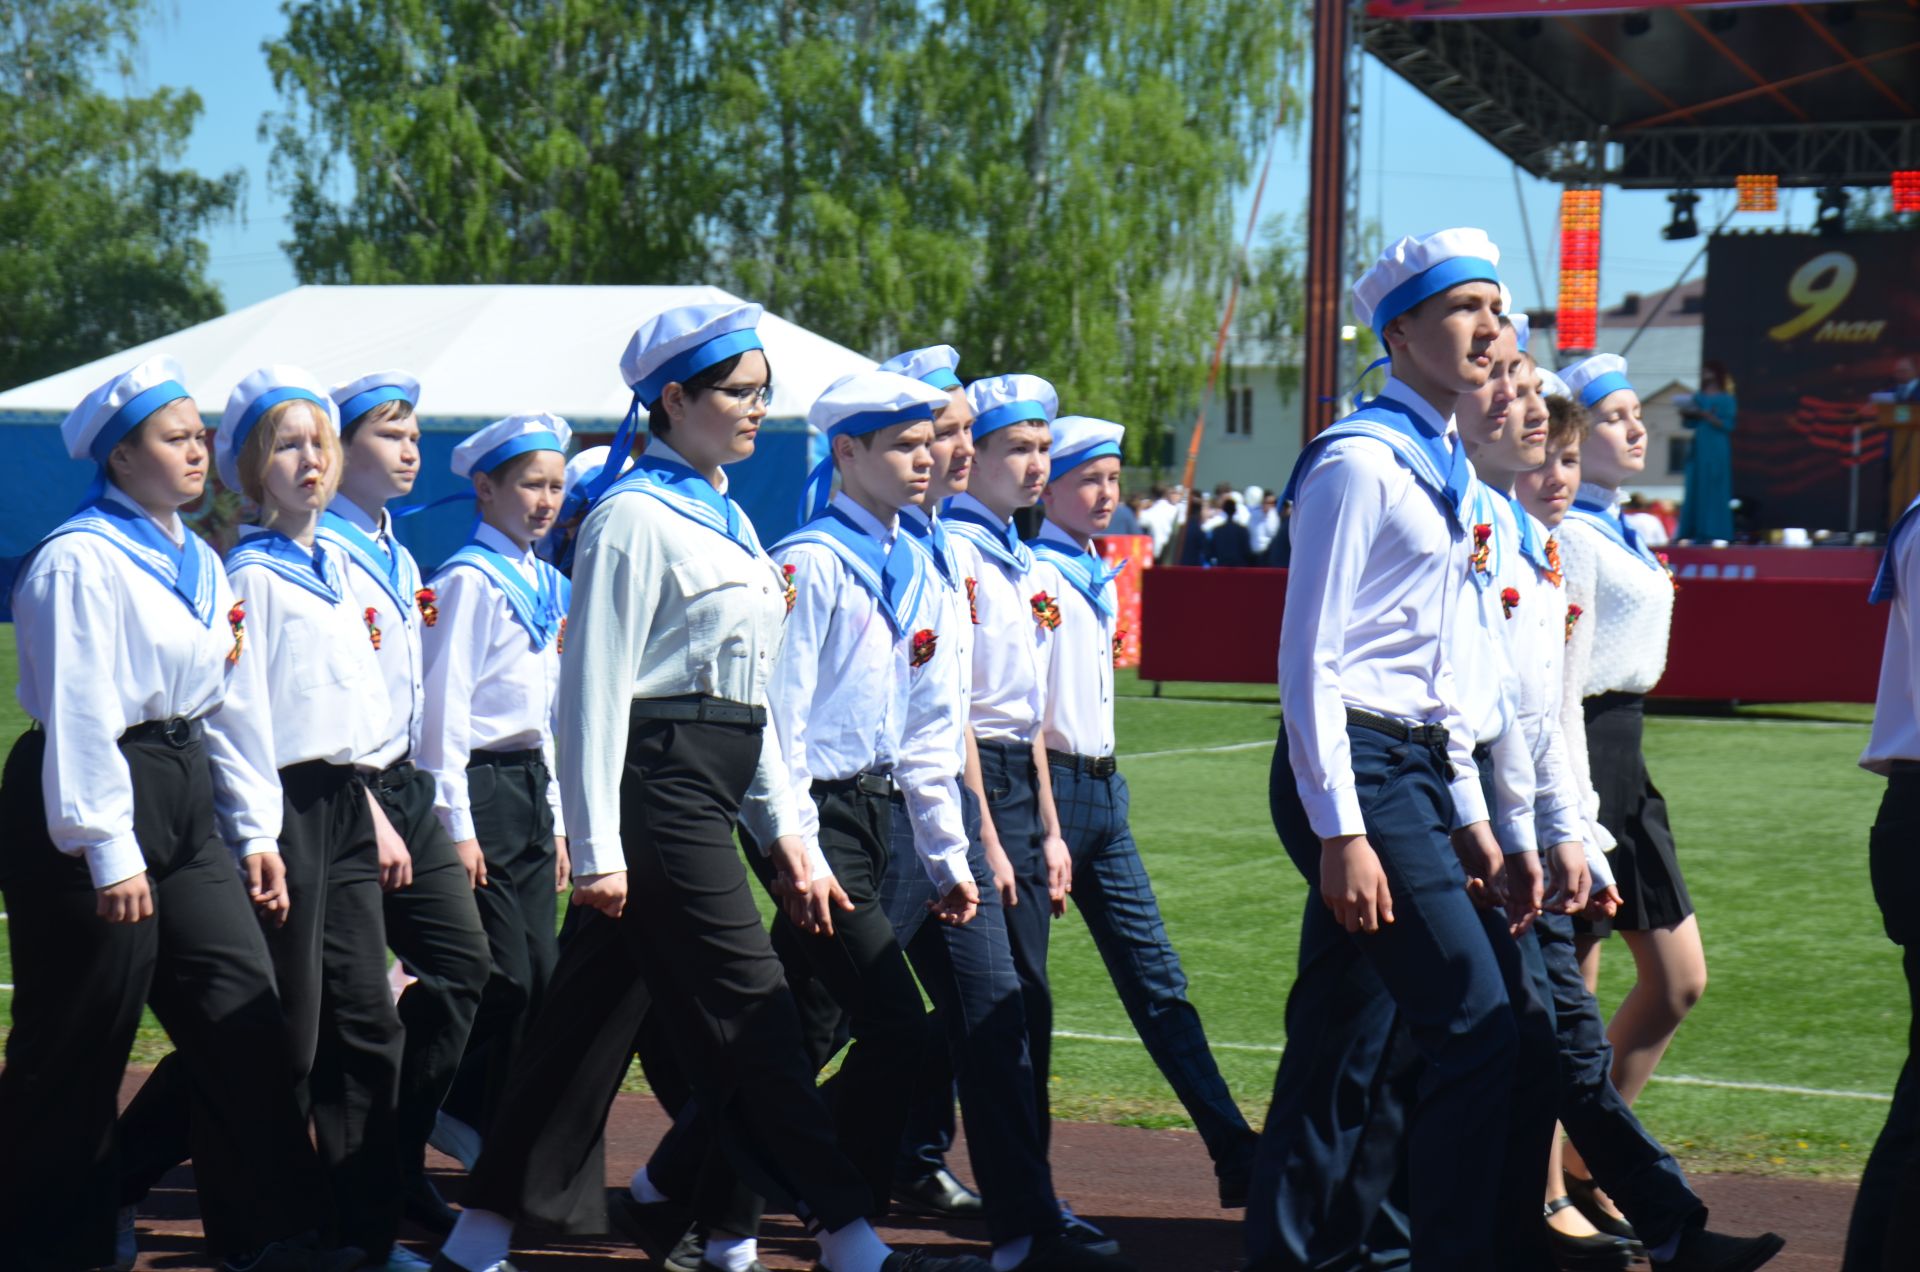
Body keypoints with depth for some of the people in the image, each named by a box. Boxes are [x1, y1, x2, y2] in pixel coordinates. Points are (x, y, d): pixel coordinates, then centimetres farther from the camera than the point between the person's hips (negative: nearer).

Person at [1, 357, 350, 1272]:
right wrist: (109, 850, -20)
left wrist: (255, 830, 13)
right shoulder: (79, 560, -13)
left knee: (243, 1014, 4)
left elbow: (235, 697, 16)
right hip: (94, 803, -8)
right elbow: (78, 712, -17)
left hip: (185, 800, 8)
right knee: (78, 1037, 0)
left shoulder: (197, 561, 14)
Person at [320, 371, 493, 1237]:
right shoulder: (322, 555, -12)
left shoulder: (399, 561, 16)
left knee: (462, 960, 3)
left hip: (409, 788, 8)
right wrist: (371, 817, -19)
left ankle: (398, 1164, 11)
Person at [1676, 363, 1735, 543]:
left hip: (1717, 450, -6)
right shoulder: (1698, 398, 14)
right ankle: (1698, 534, 1)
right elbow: (1689, 423, 16)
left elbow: (1727, 425, -11)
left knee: (1714, 492, -9)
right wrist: (1685, 413, -5)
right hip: (1698, 449, 6)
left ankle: (1715, 533, -10)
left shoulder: (1726, 400, -3)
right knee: (1696, 491, 1)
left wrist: (1703, 414, -17)